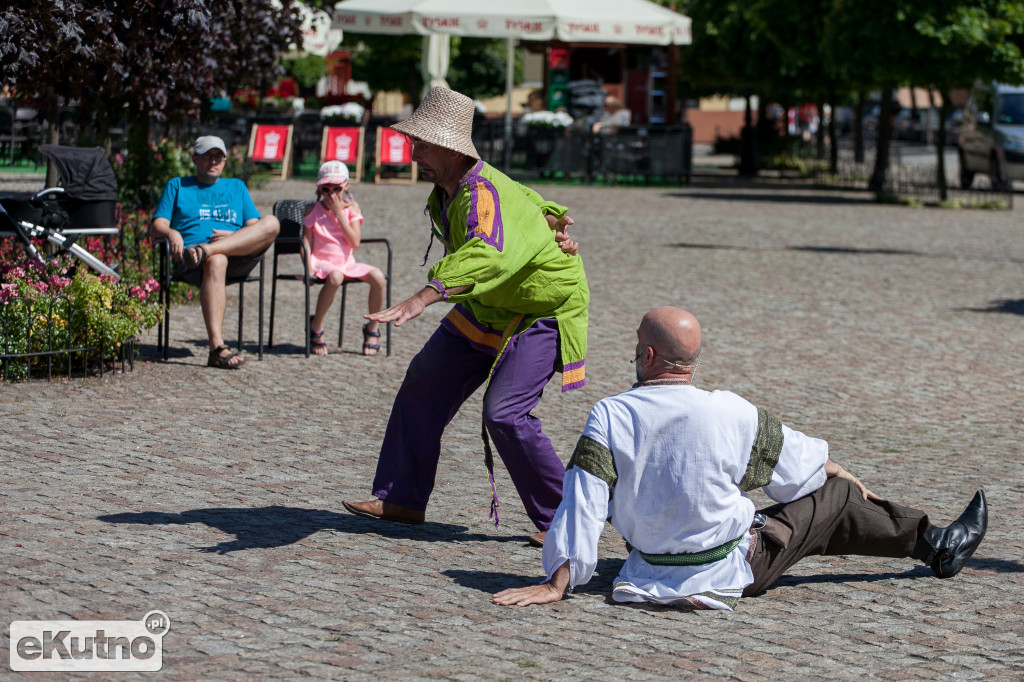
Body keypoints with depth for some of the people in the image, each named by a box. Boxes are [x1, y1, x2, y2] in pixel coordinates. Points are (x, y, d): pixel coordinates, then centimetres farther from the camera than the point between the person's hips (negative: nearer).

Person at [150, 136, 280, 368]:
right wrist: (171, 233, -11)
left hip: (239, 257, 2)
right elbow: (156, 227, 14)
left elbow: (255, 228, 20)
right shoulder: (177, 186, 26)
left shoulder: (237, 187, 32)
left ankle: (205, 250, -44)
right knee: (216, 262, -42)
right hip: (190, 262, -2)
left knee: (271, 223, -26)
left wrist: (234, 237, -4)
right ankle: (217, 348, -52)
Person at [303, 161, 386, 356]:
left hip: (347, 262, 3)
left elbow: (355, 243, -7)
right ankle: (316, 327, -20)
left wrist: (339, 213, -11)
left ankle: (372, 328, -3)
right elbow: (306, 240, -2)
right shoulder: (314, 209, 1)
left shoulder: (351, 207, 4)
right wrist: (309, 268, -16)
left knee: (378, 277, -22)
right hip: (322, 261, -3)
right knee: (335, 276, -39)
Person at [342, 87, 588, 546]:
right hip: (486, 310, 10)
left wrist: (423, 298, -67)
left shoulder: (481, 193, -32)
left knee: (505, 414, -20)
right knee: (425, 382, 7)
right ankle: (402, 499, 18)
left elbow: (487, 255, -55)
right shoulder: (448, 189, -1)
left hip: (544, 312, -10)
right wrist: (551, 224, -9)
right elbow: (524, 203, 14)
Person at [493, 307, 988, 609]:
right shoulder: (730, 414, -15)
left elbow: (582, 501, -18)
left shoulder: (609, 417, -14)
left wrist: (557, 585, -14)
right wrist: (840, 472, 23)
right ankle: (934, 546, 35)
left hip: (651, 568, 3)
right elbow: (797, 461, 2)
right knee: (833, 497, 16)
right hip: (732, 572, -2)